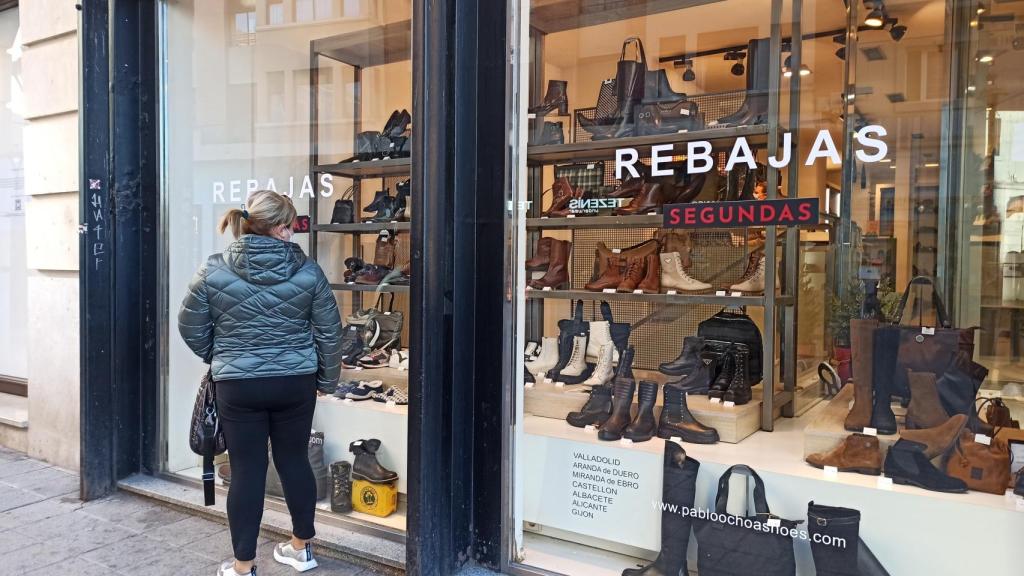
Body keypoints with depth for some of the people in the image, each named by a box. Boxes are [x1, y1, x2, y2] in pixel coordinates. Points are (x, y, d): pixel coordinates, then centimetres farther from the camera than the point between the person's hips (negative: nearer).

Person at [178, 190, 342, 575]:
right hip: (296, 382, 1)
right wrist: (328, 377, 13)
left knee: (246, 471, 8)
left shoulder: (214, 270, -6)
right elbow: (329, 331, 0)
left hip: (237, 385, -1)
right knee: (294, 461, 16)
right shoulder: (308, 271, -6)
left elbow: (190, 327, 3)